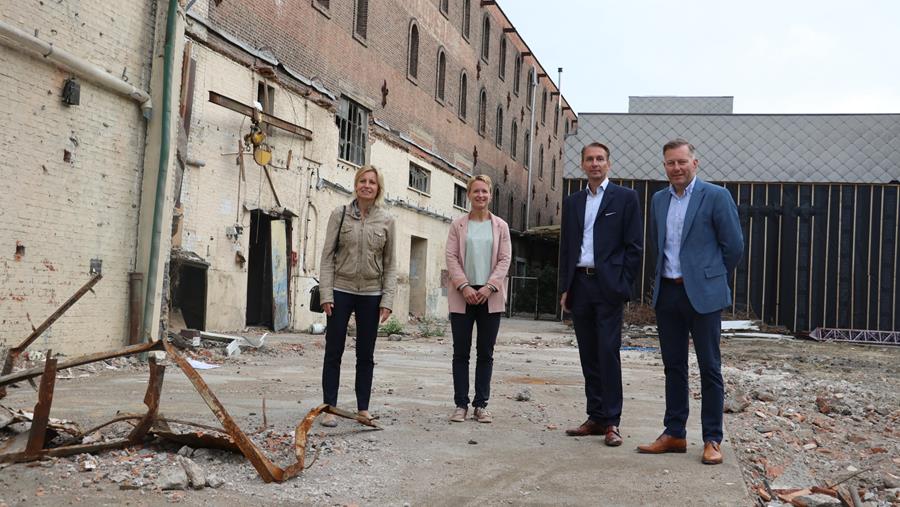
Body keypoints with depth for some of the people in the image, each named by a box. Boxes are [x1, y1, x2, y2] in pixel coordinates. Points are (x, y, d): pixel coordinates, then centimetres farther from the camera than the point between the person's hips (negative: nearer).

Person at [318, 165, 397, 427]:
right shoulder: (340, 214, 0)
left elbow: (389, 265, 5)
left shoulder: (386, 220, 3)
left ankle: (363, 409, 17)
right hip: (341, 291, -1)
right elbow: (327, 256, -1)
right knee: (333, 352, 1)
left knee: (366, 355, 8)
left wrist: (387, 300, -3)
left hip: (371, 294, 1)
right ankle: (329, 408, 8)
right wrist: (326, 294, -9)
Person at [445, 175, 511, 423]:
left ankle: (481, 405, 10)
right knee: (461, 352, 2)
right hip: (463, 294, 0)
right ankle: (461, 404, 8)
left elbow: (505, 259, 2)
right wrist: (464, 286, -12)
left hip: (490, 296, 0)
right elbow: (451, 257, 0)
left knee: (486, 353, 4)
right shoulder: (458, 225, 6)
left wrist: (490, 286, -11)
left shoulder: (500, 226, 7)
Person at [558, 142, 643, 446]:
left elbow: (634, 246, -1)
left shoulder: (625, 198, 2)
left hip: (608, 286, -5)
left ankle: (611, 422, -3)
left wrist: (623, 286, -8)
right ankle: (595, 418, 14)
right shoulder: (572, 202, 16)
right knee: (588, 355, 8)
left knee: (608, 353, -8)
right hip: (579, 285, 5)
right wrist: (565, 288, 8)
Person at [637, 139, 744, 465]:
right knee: (673, 366, 11)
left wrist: (712, 277, 7)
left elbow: (733, 245, -3)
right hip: (667, 292, 5)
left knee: (709, 368, 2)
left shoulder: (716, 196, -6)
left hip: (702, 294, -5)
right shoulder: (658, 200, 11)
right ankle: (674, 434, 19)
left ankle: (712, 440, 9)